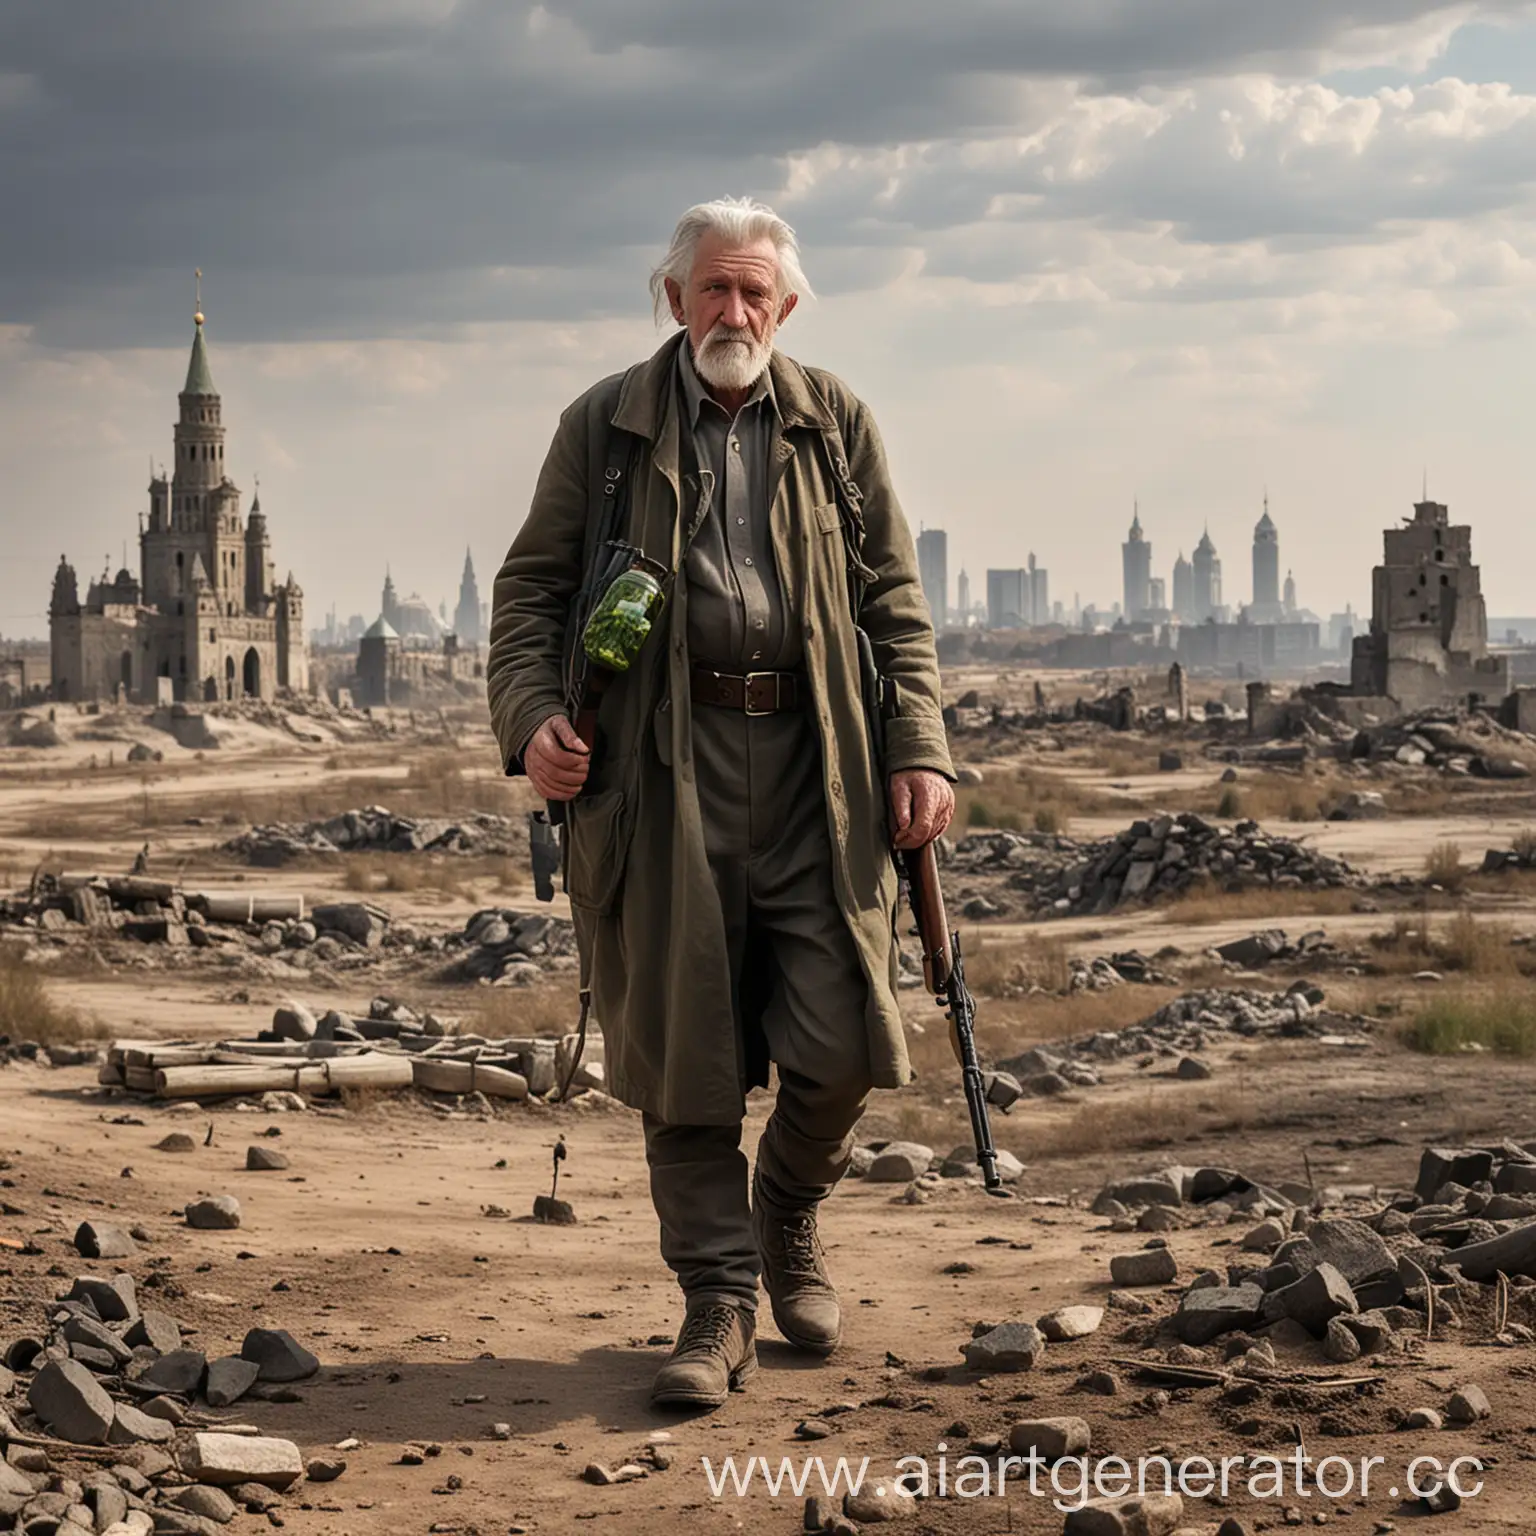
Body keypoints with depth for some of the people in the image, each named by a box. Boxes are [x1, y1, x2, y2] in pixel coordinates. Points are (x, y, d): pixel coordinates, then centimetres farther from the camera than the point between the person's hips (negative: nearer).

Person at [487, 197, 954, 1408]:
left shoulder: (835, 422, 12)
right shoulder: (605, 426, 8)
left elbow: (894, 597, 11)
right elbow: (531, 587, 8)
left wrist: (921, 750, 1)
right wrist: (531, 715, -9)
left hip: (815, 761, 1)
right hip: (664, 764, -1)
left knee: (841, 1038, -3)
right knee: (684, 1047, 1)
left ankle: (790, 1218, 27)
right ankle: (718, 1305, 12)